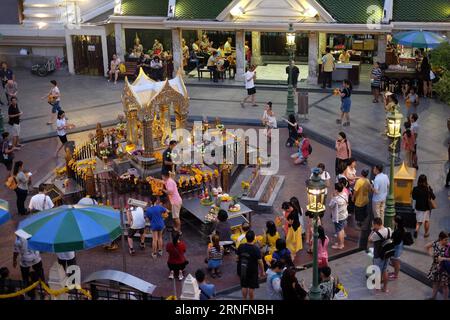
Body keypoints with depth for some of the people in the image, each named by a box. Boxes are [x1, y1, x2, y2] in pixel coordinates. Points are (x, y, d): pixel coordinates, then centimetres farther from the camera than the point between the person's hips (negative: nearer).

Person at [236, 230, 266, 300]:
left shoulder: (240, 247, -9)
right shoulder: (256, 249, -21)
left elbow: (238, 258, 4)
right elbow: (260, 262, -16)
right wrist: (262, 272, -3)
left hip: (243, 270, 4)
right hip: (252, 271, -4)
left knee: (244, 286, 16)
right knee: (251, 287, 9)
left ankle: (244, 299, 25)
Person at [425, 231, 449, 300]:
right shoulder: (435, 244, -12)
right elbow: (426, 246, 8)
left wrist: (444, 259, -28)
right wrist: (430, 253, -3)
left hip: (444, 269, -4)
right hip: (435, 267, 4)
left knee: (444, 286, 9)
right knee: (435, 283, 24)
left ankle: (445, 298, 26)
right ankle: (433, 297, 43)